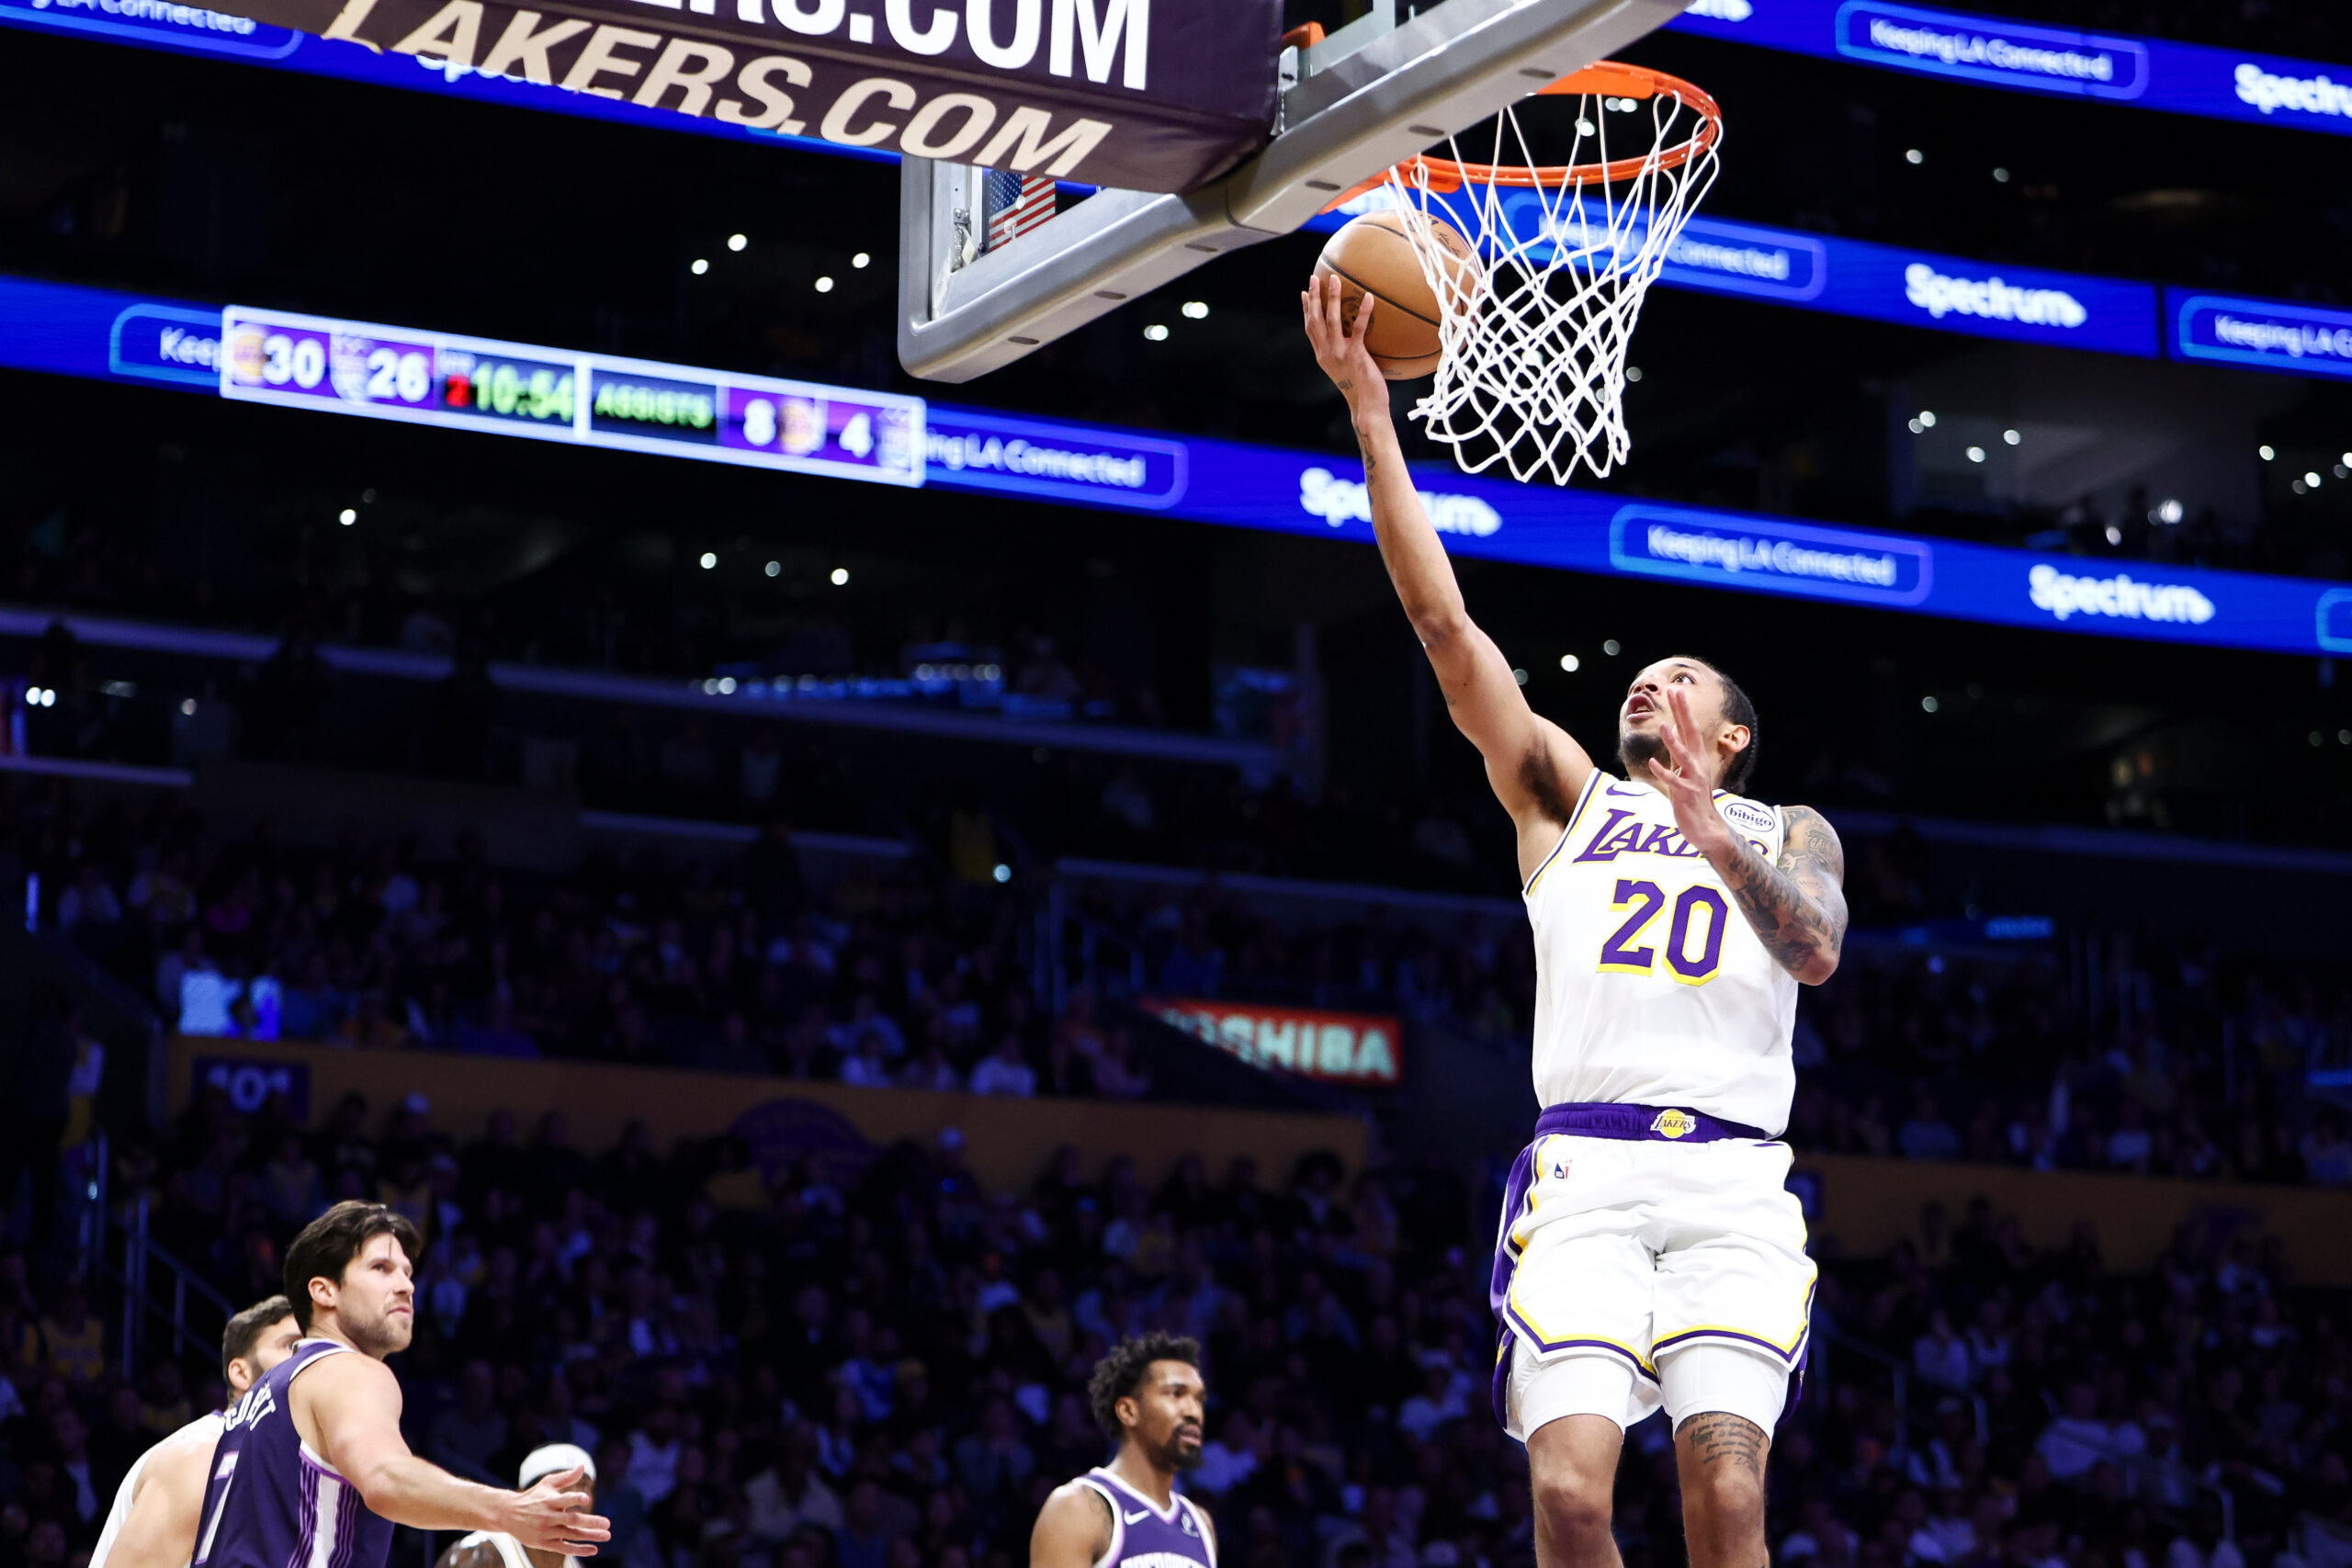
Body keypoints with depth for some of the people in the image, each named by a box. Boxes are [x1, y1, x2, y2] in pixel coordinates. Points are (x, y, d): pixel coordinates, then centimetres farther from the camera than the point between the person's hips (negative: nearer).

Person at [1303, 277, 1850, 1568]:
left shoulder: (1788, 833, 22)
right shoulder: (1567, 795, 23)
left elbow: (1815, 949, -1)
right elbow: (1444, 623, 14)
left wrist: (1712, 834, -17)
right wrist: (1370, 412, 7)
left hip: (1732, 1181, 0)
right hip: (1583, 1174, 0)